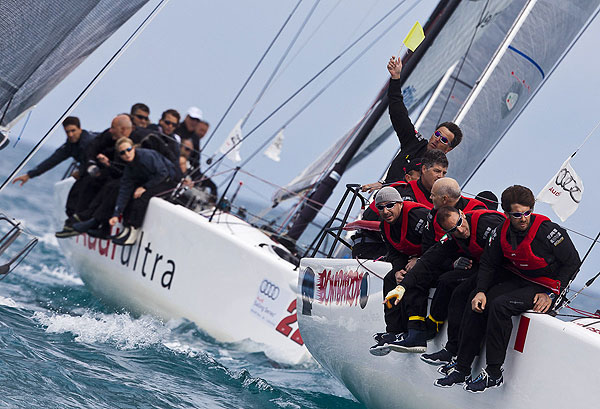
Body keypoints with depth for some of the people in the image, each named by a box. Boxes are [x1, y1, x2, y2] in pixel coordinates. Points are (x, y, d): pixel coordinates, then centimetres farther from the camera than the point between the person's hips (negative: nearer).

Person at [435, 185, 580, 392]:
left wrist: (551, 295, -14)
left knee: (500, 305, -28)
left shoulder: (547, 231, -23)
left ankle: (494, 373, -19)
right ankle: (462, 369, -4)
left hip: (544, 288, -6)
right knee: (476, 305, -11)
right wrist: (481, 291, -9)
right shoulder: (502, 232, -6)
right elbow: (488, 263, 7)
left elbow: (572, 262, -13)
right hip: (517, 280, 7)